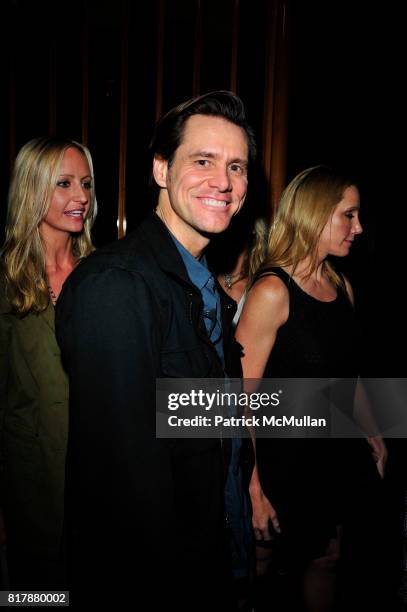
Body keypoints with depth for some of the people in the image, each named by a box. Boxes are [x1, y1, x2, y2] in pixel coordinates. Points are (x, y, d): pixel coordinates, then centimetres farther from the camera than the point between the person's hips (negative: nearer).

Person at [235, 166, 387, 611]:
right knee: (265, 569, 14)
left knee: (325, 558, 22)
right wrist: (252, 488, -21)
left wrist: (373, 435, 11)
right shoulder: (272, 291, -19)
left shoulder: (342, 287, 4)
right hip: (284, 463, -6)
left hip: (337, 457, 7)